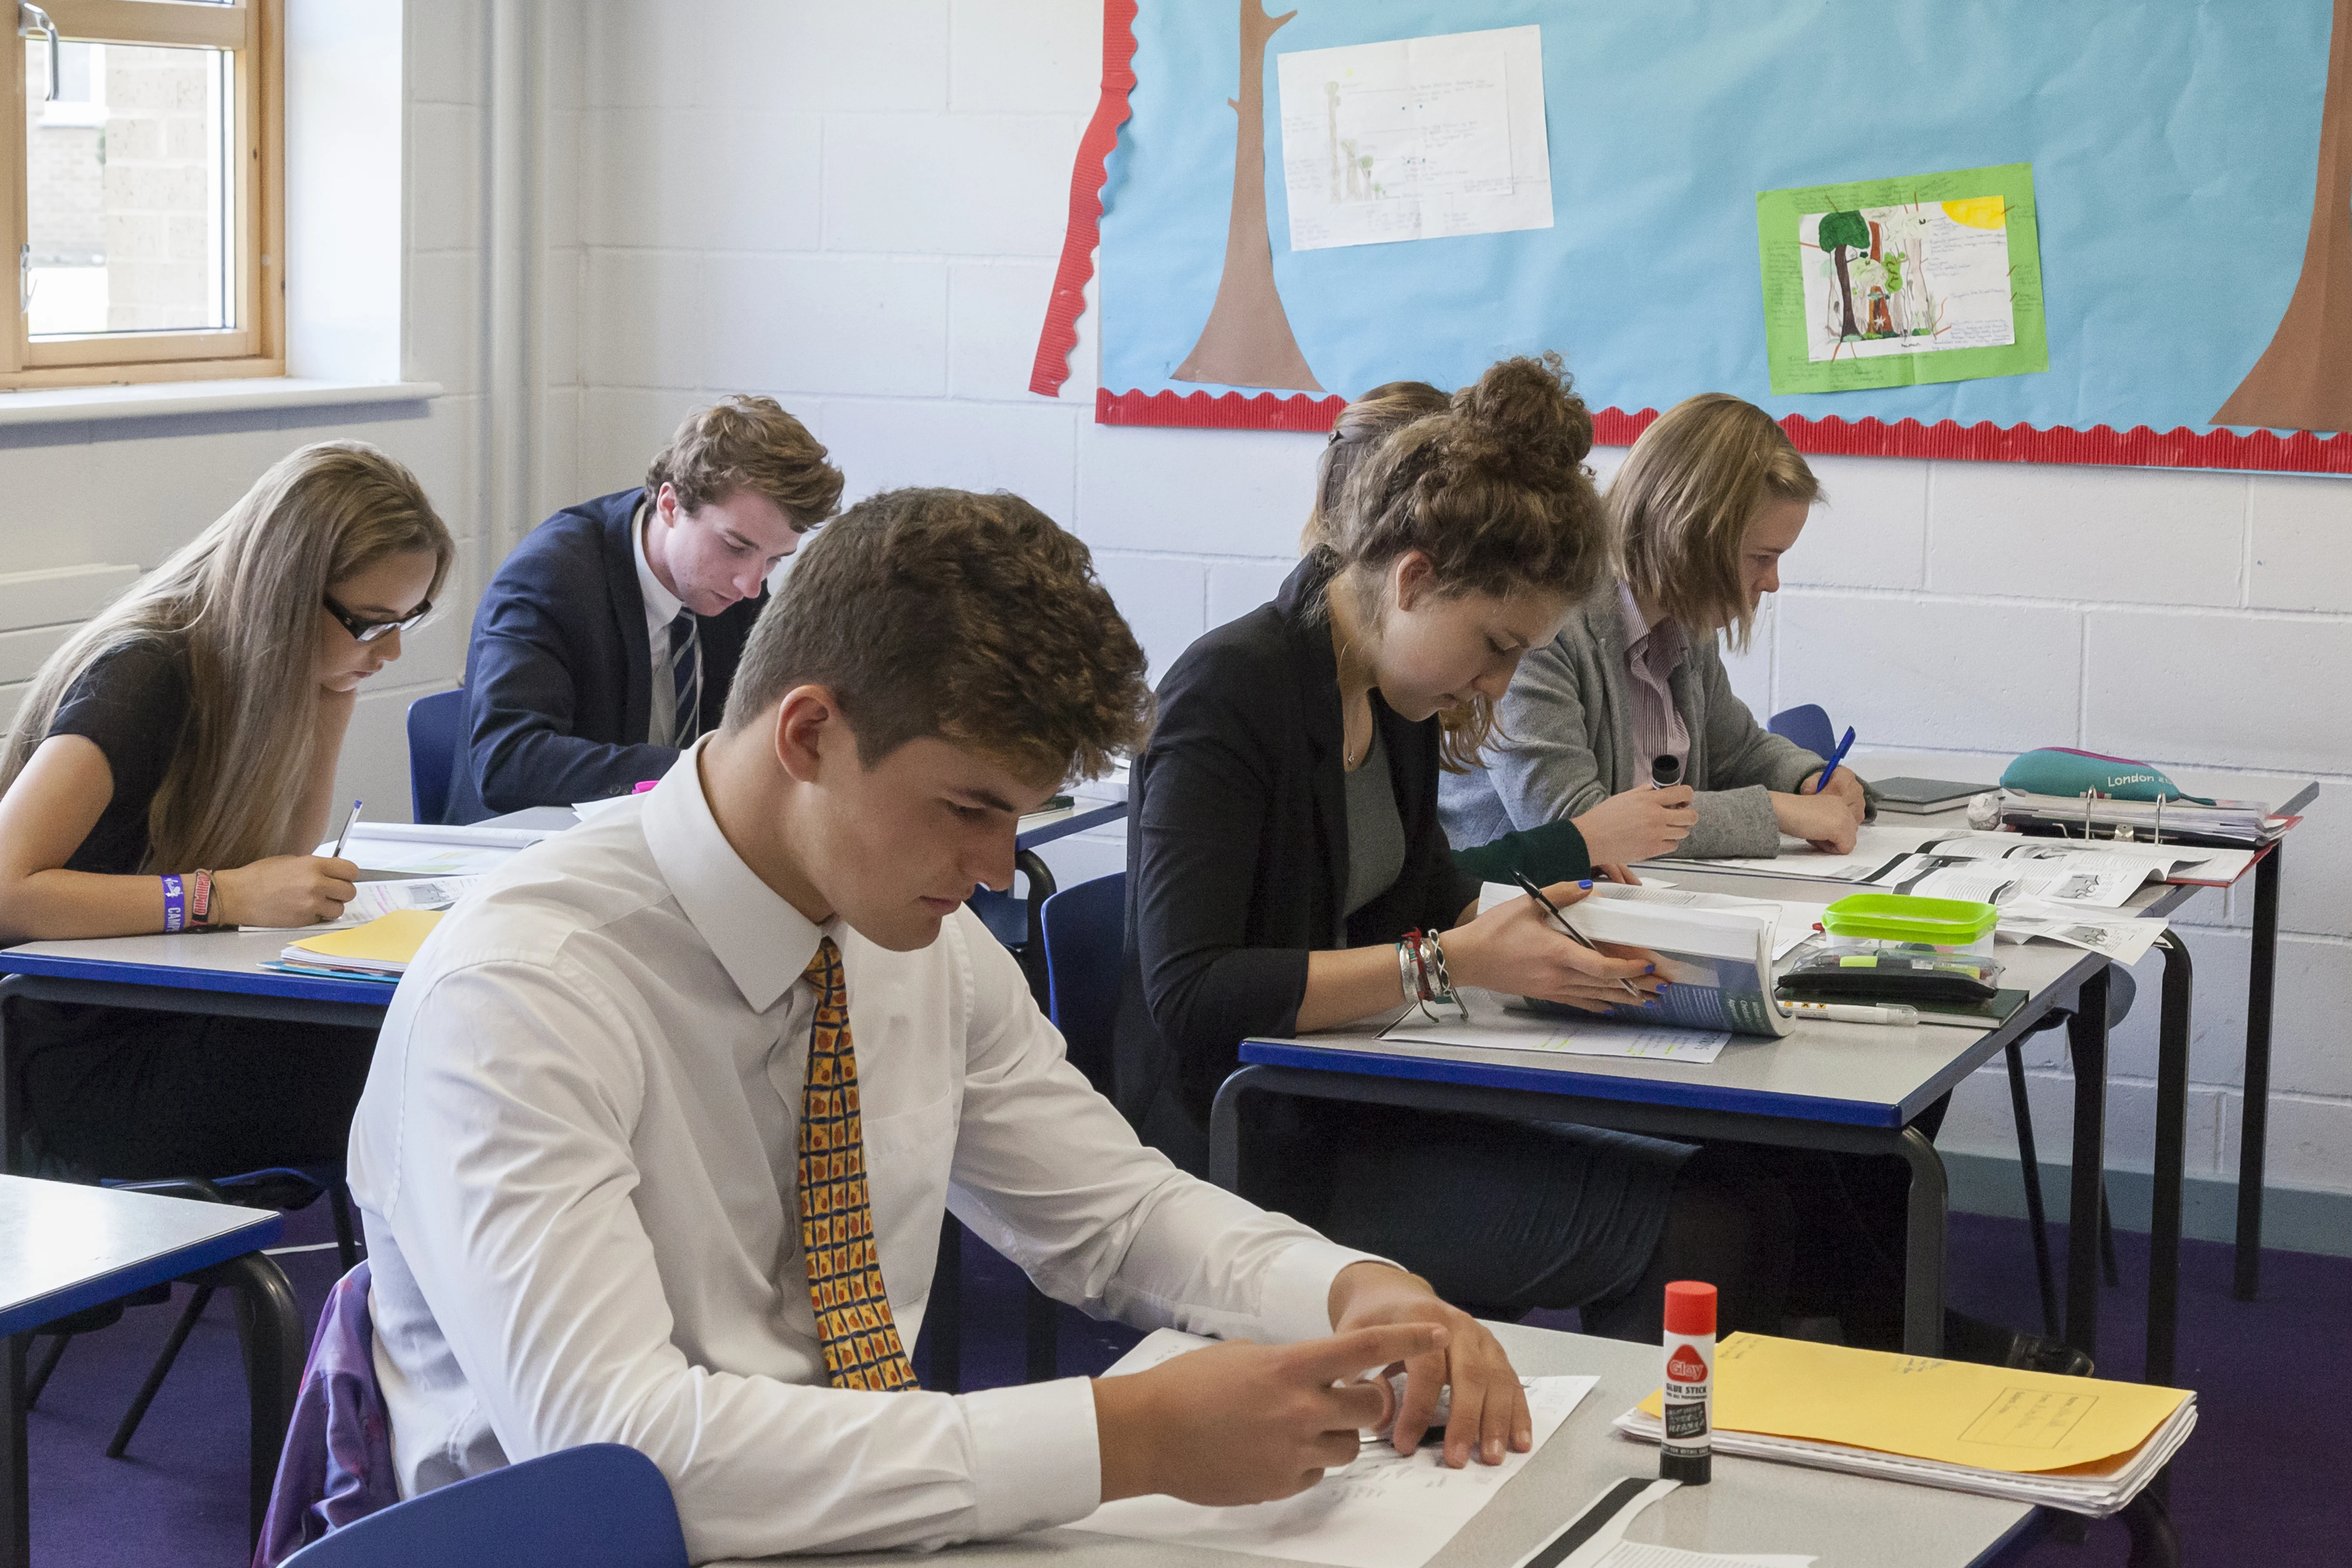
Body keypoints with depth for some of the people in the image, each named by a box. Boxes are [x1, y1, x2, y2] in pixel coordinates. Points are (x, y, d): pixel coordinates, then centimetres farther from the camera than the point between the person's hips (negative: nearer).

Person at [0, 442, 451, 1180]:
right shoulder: (145, 678, -19)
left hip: (171, 1028, 8)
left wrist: (336, 689, 3)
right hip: (87, 1072, -8)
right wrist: (219, 896, -29)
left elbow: (289, 856, 14)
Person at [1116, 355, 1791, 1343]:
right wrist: (1451, 962, -23)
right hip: (1253, 1152, -9)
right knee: (1702, 1228, -19)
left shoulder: (1391, 693, 11)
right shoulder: (1233, 691, -15)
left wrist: (1532, 927, 4)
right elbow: (1191, 994, -23)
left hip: (1355, 1112, 9)